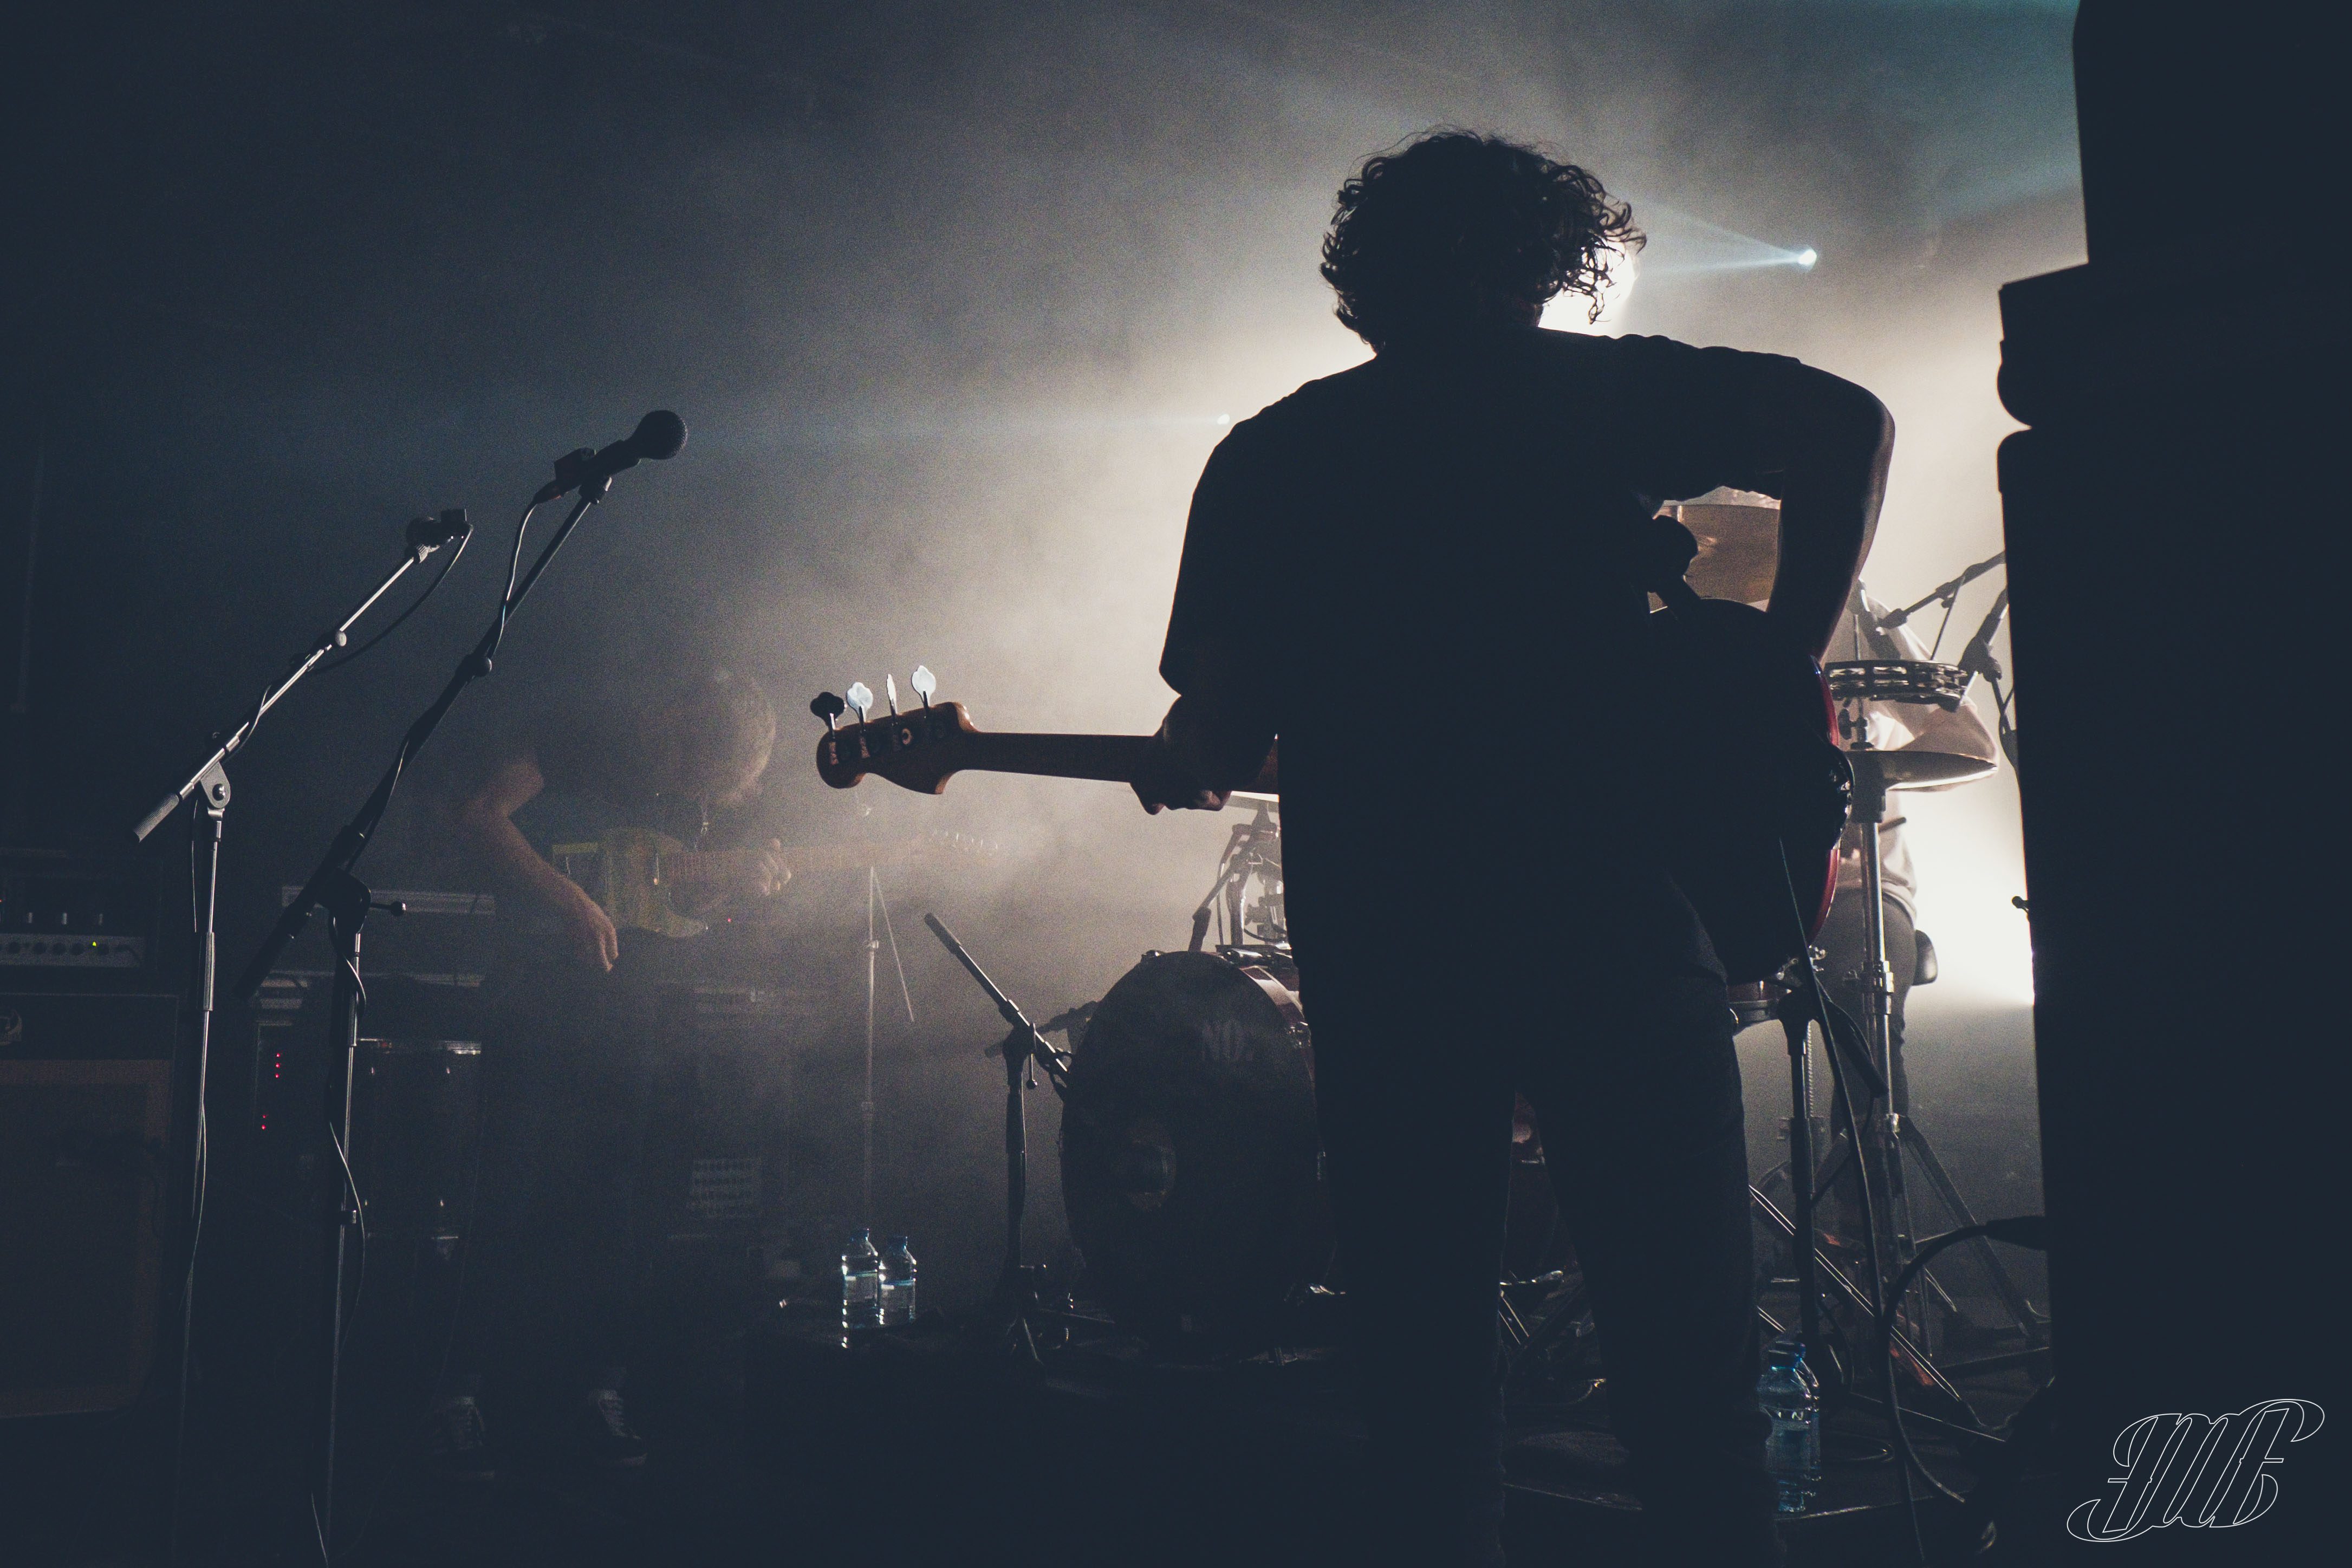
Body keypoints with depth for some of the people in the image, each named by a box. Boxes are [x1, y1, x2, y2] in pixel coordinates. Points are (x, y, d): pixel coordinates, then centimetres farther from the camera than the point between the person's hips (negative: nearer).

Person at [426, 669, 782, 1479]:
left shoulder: (693, 781, 10)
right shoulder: (590, 734, -9)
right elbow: (475, 813, -16)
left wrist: (732, 883, -4)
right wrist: (574, 902, -21)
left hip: (624, 1000, 6)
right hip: (540, 982, -6)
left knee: (608, 1197, 7)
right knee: (516, 1185, -8)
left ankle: (593, 1384, 17)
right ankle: (458, 1395, 1)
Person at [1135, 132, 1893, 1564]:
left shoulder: (1267, 454, 8)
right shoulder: (1605, 389, 6)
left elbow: (1220, 736, 2)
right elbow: (1846, 422, -5)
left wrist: (1179, 769, 24)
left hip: (1379, 948, 2)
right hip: (1615, 923, -1)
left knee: (1425, 1362, 14)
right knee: (1686, 1353, 10)